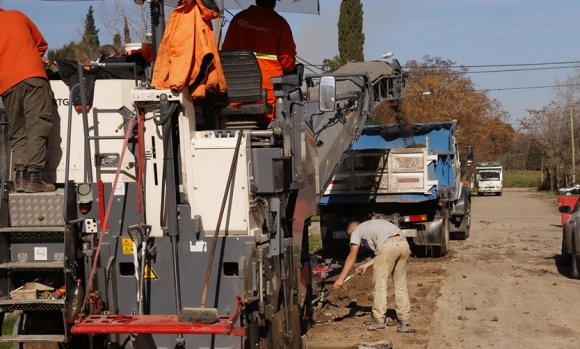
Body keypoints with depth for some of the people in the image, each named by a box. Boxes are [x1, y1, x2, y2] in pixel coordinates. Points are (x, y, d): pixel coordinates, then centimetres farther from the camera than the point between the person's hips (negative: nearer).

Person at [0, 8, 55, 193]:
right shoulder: (16, 15, 17)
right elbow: (41, 44, 26)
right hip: (32, 75, -2)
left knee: (17, 132, 9)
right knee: (37, 126, -6)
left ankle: (20, 175, 0)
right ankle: (33, 176, -16)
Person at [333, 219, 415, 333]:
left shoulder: (357, 230, 19)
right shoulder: (373, 226, 39)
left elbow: (352, 256, 11)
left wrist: (341, 278, 12)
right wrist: (366, 265, 35)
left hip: (389, 245, -7)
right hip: (404, 244, 7)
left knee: (380, 282, 5)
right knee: (400, 284, 12)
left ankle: (378, 319, 7)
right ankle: (405, 322, 11)